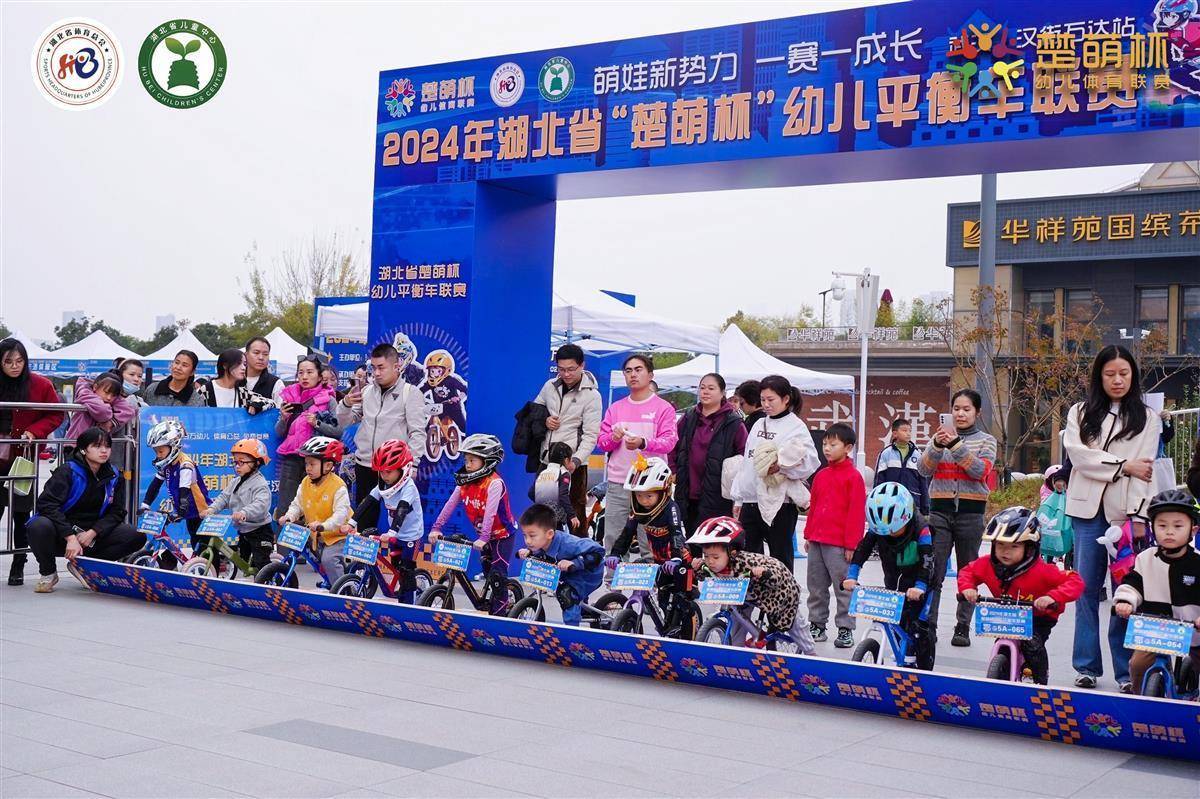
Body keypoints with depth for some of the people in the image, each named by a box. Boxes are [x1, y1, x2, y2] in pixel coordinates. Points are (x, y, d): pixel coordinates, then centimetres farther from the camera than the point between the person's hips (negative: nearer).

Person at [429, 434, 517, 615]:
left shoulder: (494, 483, -26)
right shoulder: (464, 481, -5)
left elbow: (490, 512, -35)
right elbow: (450, 505, -9)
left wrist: (483, 538, -43)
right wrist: (437, 528, -17)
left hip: (503, 534, -7)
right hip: (484, 534, 7)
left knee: (497, 575, -11)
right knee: (488, 572, 14)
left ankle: (498, 613, -3)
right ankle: (503, 601, 32)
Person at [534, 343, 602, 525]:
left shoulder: (591, 395, -7)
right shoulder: (550, 386, 7)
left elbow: (590, 435, -12)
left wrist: (576, 460, -25)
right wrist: (544, 420, -2)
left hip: (573, 463, -5)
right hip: (546, 460, 5)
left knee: (575, 511, -4)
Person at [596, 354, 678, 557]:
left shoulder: (663, 408, 2)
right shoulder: (615, 408, 16)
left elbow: (669, 441, -10)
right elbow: (601, 441, 13)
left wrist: (643, 443, -28)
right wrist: (613, 437, -10)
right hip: (617, 484, 4)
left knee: (650, 544, -3)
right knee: (612, 541, 5)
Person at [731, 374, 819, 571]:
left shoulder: (796, 427, -5)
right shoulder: (759, 424, 16)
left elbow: (809, 464, -15)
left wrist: (781, 466, -28)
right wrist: (738, 498, 17)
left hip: (779, 504, -7)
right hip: (750, 502, 7)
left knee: (781, 559, 1)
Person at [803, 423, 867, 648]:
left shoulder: (853, 476, -7)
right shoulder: (821, 475, 13)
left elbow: (856, 512, -10)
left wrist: (851, 544, -12)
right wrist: (808, 535, 15)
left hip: (839, 544, -7)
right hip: (816, 541, 7)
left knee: (843, 587, -2)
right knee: (816, 586, 12)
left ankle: (845, 629, 5)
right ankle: (817, 625, 21)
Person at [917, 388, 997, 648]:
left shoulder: (986, 440, 6)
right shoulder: (940, 437, 11)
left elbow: (981, 471, -12)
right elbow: (923, 470, -2)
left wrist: (956, 445, -22)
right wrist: (938, 446, -20)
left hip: (971, 511, -1)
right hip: (940, 510, 1)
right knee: (933, 572, -7)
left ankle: (963, 628, 11)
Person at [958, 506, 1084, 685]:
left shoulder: (1041, 571, -27)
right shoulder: (987, 565, -14)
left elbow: (1075, 581, -28)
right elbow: (967, 571, 5)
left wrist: (1053, 597, -42)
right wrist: (967, 588, -17)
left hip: (1038, 618, -4)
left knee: (1033, 643, -24)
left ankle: (1038, 680, -4)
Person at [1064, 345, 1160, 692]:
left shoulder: (1146, 418, 8)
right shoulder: (1080, 413, 12)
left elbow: (1145, 469, -2)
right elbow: (1077, 454, -4)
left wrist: (1139, 516, -12)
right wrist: (1124, 465, -10)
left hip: (1126, 513, -1)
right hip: (1088, 510, 2)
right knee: (1086, 590, 3)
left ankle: (1126, 671, 2)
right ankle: (1087, 666, 9)